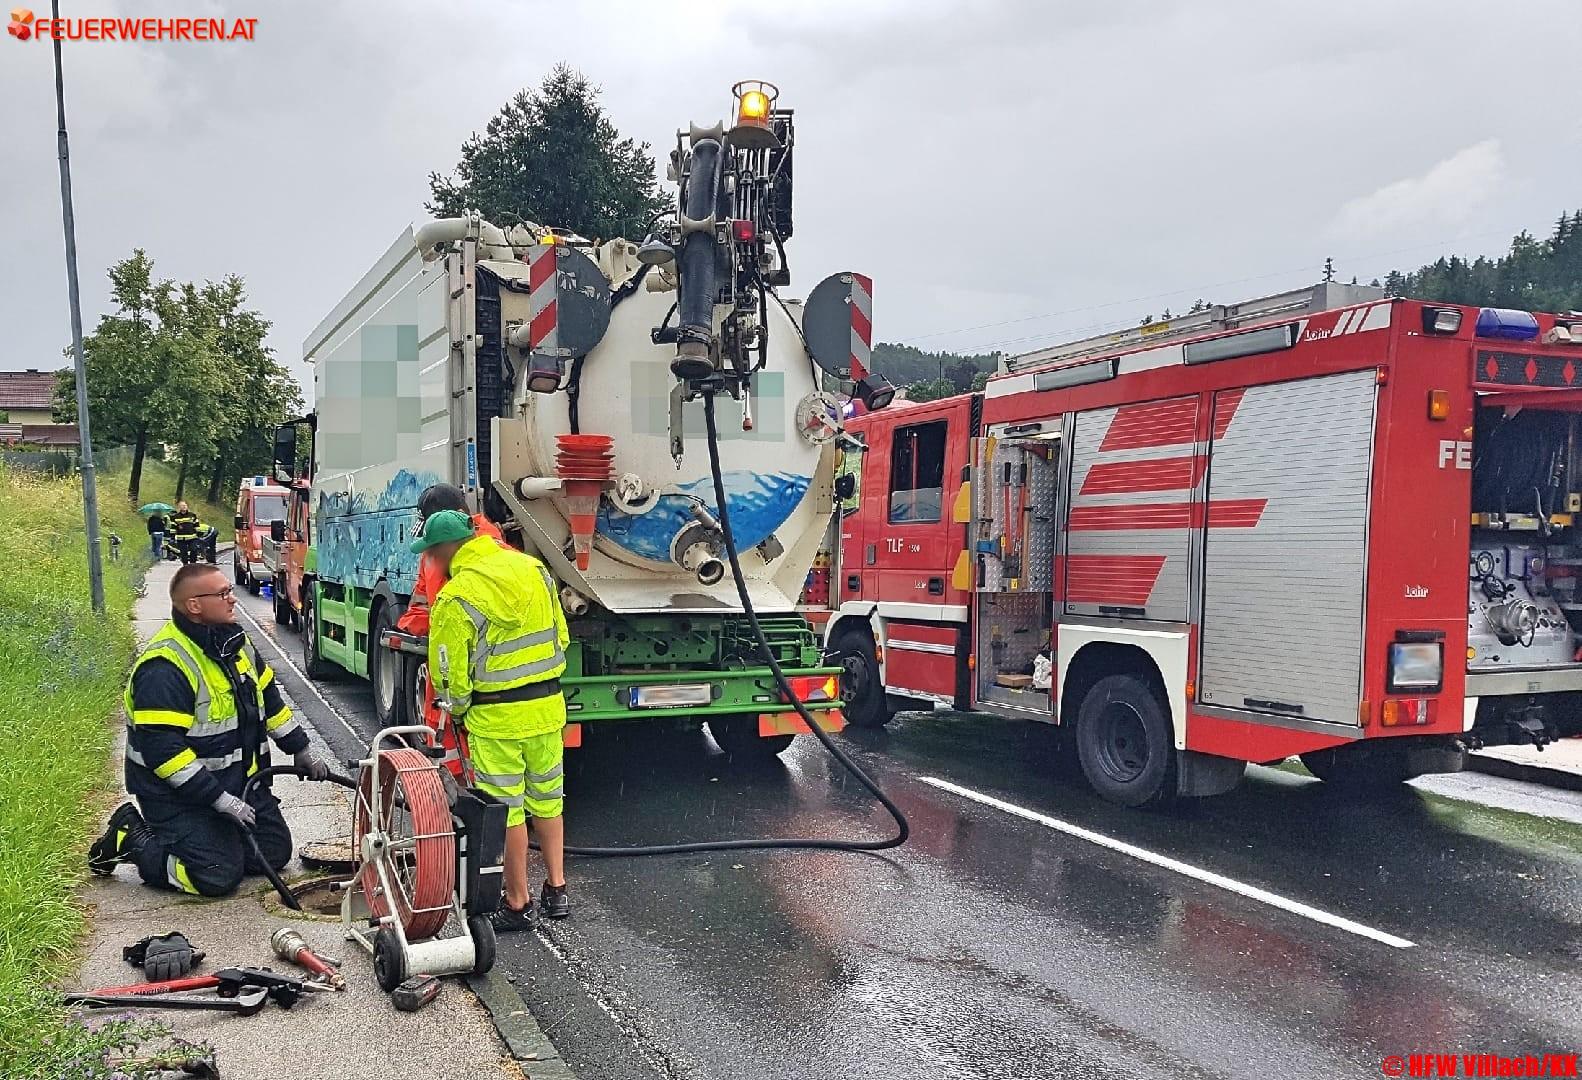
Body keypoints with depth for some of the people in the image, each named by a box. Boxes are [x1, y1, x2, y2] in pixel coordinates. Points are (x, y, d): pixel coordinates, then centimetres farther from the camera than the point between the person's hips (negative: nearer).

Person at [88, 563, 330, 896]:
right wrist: (219, 799, -27)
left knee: (274, 854, 6)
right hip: (179, 793, -8)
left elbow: (269, 699, 18)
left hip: (241, 781, 8)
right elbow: (163, 751, -27)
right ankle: (130, 840, 6)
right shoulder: (164, 666, -23)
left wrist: (301, 750, 14)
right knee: (219, 875, -15)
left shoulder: (235, 643, 5)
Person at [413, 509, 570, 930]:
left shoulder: (455, 598, -16)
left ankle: (518, 904, 16)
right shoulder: (533, 568, 2)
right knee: (547, 800, 19)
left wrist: (457, 708, 11)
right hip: (548, 707, 6)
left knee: (505, 810, 6)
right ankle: (556, 890, 27)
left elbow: (450, 673, -10)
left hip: (496, 719, -6)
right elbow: (560, 636, 9)